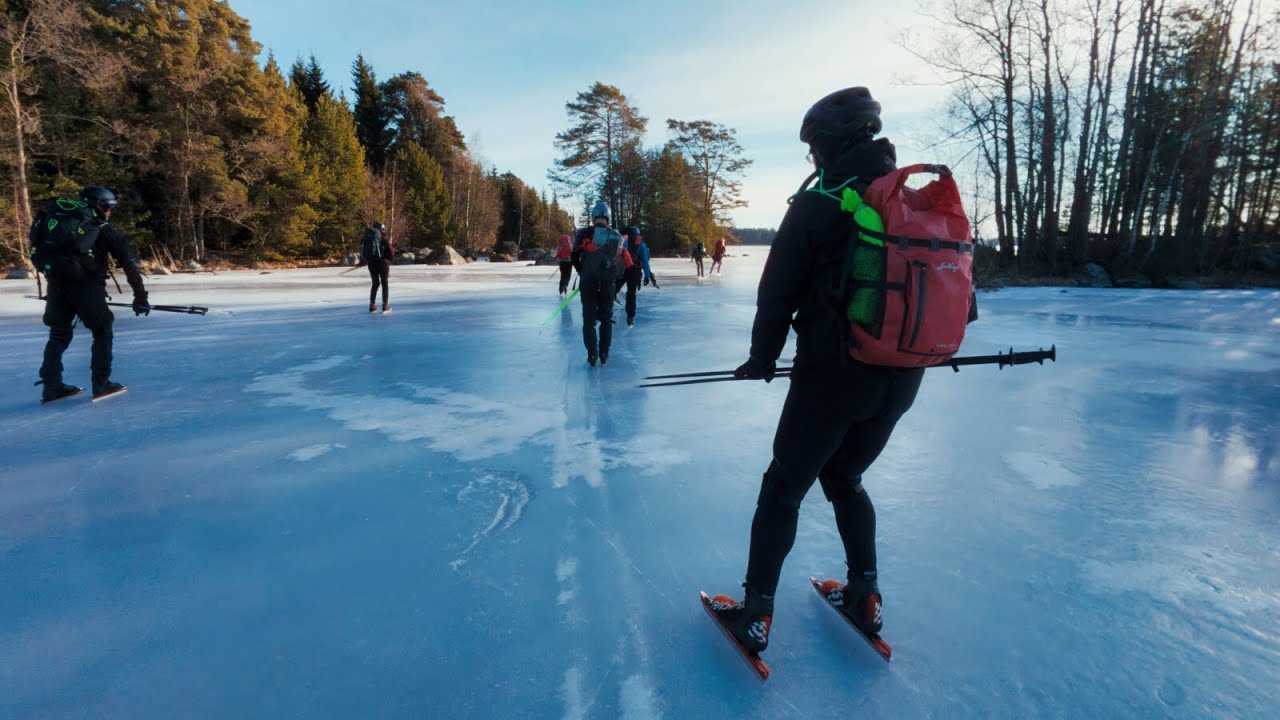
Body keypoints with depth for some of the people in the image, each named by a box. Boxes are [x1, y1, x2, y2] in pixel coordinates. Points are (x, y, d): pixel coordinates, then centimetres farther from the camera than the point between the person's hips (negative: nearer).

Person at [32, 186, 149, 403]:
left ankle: (51, 387, 18)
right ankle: (101, 384, 8)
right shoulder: (103, 228, 9)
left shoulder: (59, 215, 23)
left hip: (56, 280, 5)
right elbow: (128, 262, 3)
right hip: (84, 283, -5)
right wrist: (141, 297, 4)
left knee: (59, 333, 17)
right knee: (102, 331, 10)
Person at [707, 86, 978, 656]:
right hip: (899, 379, 6)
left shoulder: (816, 205, -9)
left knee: (784, 487, 7)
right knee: (844, 478, 25)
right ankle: (864, 596, 30)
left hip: (832, 374, -6)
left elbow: (778, 292, -7)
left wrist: (763, 358, 7)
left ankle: (756, 614, 14)